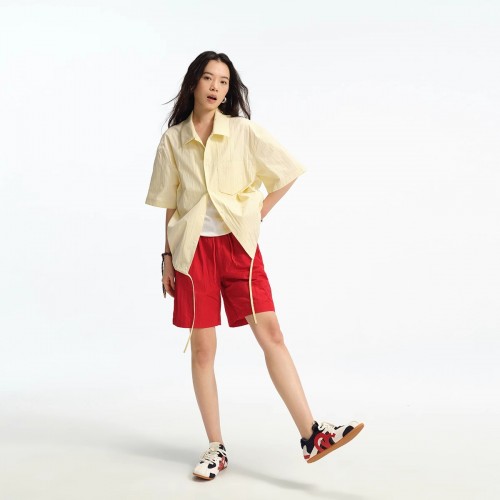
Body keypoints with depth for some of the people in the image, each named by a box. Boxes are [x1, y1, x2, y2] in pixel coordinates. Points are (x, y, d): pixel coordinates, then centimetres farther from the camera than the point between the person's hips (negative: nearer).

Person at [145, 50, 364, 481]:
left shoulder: (243, 131, 2)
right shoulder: (172, 140, 6)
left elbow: (288, 171, 6)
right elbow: (169, 206, 10)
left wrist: (259, 213, 0)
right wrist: (167, 256, 8)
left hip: (238, 244, -1)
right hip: (192, 249, 1)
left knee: (271, 334, -10)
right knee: (202, 348, 2)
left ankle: (312, 436, -9)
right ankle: (216, 448, 13)